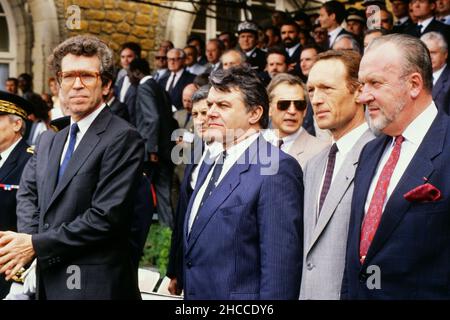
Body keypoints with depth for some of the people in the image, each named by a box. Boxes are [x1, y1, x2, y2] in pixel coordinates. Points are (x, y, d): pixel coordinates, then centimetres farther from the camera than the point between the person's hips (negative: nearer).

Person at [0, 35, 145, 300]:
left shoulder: (123, 139, -14)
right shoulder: (49, 139, 13)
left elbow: (106, 216, -20)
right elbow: (28, 192, 9)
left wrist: (36, 245, -15)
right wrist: (25, 241, -11)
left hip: (95, 284, -6)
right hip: (49, 279, 7)